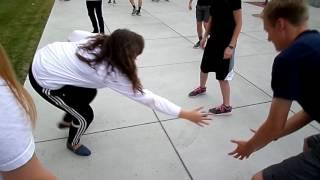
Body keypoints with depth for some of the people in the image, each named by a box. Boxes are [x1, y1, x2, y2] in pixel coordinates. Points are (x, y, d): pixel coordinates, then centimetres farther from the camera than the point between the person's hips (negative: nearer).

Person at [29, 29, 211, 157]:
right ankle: (73, 143, 35)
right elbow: (147, 98, -28)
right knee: (85, 115, 2)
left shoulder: (101, 41, -11)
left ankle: (67, 121, 49)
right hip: (45, 79, -8)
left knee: (89, 93, 20)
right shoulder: (112, 73, -30)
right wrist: (186, 114, -23)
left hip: (46, 55, 8)